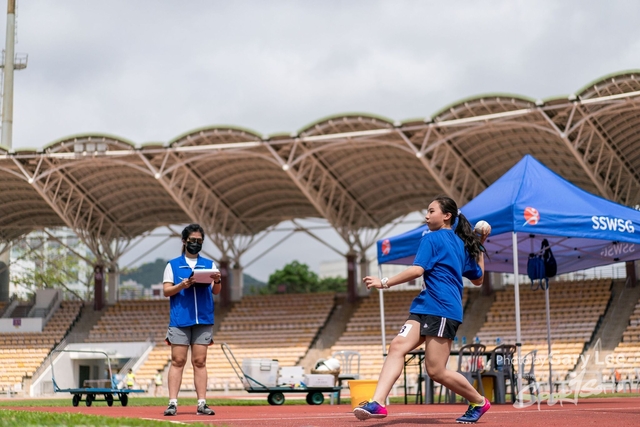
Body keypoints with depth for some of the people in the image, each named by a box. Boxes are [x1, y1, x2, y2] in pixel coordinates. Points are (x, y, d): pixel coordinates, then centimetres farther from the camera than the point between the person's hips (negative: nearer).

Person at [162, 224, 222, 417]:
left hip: (203, 320, 2)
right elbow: (166, 291, 3)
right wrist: (182, 285, -16)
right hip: (179, 319, -2)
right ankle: (172, 403, -7)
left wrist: (217, 281, -18)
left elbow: (216, 291, 4)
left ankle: (202, 404, -1)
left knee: (200, 361, 1)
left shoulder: (209, 264, 13)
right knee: (177, 361, -5)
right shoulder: (173, 265, 9)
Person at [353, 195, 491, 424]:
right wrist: (480, 247, 32)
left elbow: (417, 270, -18)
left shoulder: (432, 238, -5)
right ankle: (377, 402, -26)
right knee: (397, 346, -10)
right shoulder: (462, 244, 19)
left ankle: (479, 402, 14)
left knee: (436, 371, -7)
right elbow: (478, 279, 26)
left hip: (441, 310, -9)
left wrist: (384, 283, -14)